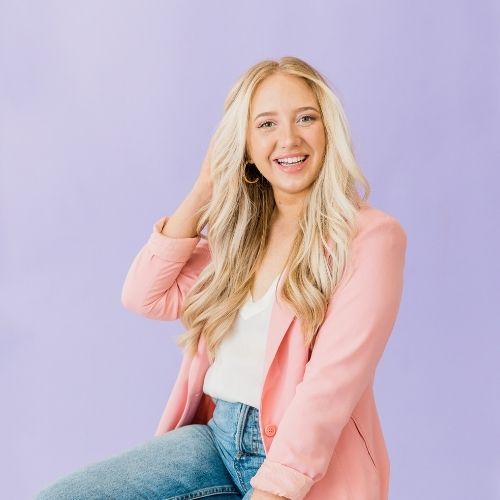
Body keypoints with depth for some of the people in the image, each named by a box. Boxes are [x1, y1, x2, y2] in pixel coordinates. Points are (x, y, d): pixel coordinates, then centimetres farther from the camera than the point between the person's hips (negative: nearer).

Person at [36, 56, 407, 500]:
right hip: (217, 437, 6)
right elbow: (146, 297, 3)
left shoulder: (370, 235, -9)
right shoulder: (240, 229, 10)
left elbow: (331, 381, -18)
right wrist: (203, 190, 0)